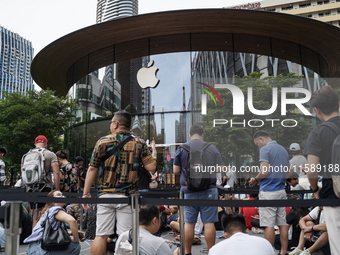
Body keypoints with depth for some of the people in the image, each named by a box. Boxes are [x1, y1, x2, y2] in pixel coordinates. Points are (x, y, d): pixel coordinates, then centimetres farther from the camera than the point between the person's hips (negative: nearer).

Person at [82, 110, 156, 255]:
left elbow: (92, 169, 2)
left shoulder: (103, 141, 2)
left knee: (101, 235, 6)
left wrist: (86, 193, 9)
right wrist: (152, 153, 17)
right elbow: (151, 168, -3)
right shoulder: (139, 144, 2)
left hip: (105, 194, 0)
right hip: (127, 196, 0)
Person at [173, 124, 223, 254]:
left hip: (189, 190, 0)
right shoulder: (212, 148, 1)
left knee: (189, 223, 8)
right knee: (209, 222, 4)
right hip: (209, 190, 0)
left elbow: (176, 171, -1)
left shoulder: (182, 149, -1)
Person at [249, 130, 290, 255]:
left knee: (269, 225, -3)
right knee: (282, 223, 11)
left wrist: (256, 179, -3)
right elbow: (288, 171, 17)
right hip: (281, 190, 8)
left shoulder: (265, 149, -10)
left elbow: (265, 171, -19)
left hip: (268, 191, -8)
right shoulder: (283, 149, 15)